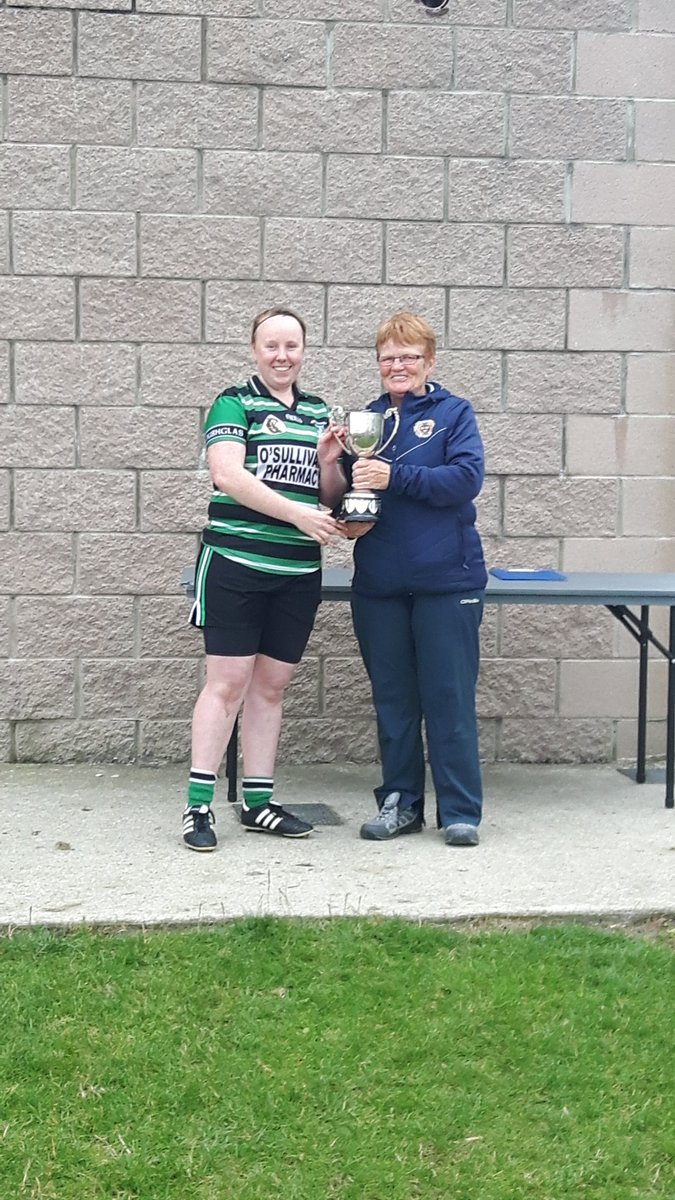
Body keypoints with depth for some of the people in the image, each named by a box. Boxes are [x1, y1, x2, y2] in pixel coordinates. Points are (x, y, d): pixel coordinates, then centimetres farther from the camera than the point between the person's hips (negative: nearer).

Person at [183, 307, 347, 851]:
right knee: (228, 681, -5)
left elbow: (333, 497, 19)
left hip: (299, 571, 5)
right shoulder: (235, 404, -1)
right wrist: (298, 513, -22)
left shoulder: (319, 411, 16)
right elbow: (229, 476, -16)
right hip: (236, 563, -5)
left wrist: (329, 462, -3)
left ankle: (259, 802, 18)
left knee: (271, 685, 10)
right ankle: (199, 805, 2)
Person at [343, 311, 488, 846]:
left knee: (449, 697, 0)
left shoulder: (454, 412, 1)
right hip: (379, 582, 4)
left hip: (445, 579, -4)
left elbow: (467, 477, -14)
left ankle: (460, 811, 10)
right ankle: (401, 802, 22)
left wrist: (394, 476, -22)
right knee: (392, 698, 10)